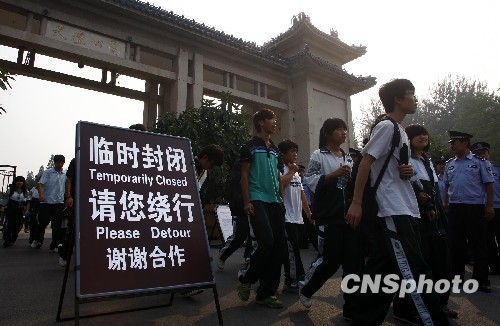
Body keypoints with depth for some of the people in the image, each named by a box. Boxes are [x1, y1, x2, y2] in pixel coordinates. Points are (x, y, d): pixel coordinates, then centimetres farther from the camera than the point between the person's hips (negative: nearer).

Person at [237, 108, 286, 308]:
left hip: (276, 202, 7)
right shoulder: (250, 147, 1)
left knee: (279, 245, 2)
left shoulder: (275, 150, 20)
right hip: (258, 200, -7)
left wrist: (281, 199, 15)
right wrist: (246, 201, -12)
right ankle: (246, 278, 6)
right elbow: (244, 175, -4)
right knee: (267, 241, -20)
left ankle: (266, 292, 14)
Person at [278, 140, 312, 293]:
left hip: (297, 218, 8)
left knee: (292, 250, 11)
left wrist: (309, 213, 20)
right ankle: (296, 280, 2)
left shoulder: (296, 173, 21)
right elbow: (279, 184, -28)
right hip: (286, 218, -8)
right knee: (292, 251, -6)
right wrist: (291, 172, -12)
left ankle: (291, 281, 19)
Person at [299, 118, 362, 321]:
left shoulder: (348, 158, 18)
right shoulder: (318, 155, -1)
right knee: (331, 260, -2)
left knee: (354, 261, 4)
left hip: (350, 215, 6)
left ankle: (351, 308, 17)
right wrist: (334, 174, -20)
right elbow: (310, 182, -12)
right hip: (329, 216, -6)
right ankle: (306, 289, 26)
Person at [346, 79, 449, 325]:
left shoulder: (400, 131, 20)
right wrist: (356, 203, -20)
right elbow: (365, 162, -16)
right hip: (392, 211, -10)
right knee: (415, 272, -7)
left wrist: (406, 172, 2)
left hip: (400, 210, 10)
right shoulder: (386, 126, -9)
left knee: (383, 271, 12)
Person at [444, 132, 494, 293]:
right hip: (455, 208, 4)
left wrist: (490, 206, -7)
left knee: (478, 244, 2)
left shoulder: (480, 162, -1)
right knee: (455, 244, 8)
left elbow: (489, 185, -2)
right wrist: (445, 205, 11)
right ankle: (456, 277, 19)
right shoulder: (449, 164, 12)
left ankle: (481, 280, 13)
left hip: (475, 207, -4)